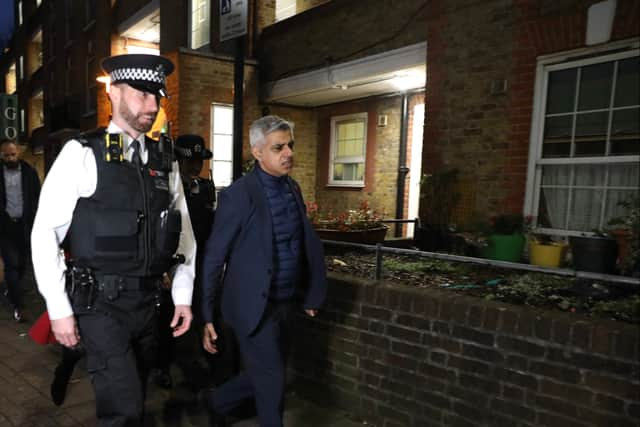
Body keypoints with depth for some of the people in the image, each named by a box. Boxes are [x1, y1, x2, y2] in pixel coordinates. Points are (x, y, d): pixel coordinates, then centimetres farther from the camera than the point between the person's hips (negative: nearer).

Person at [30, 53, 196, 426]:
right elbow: (45, 233, -7)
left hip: (148, 301, 5)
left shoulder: (165, 159, 6)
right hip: (100, 302, -5)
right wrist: (59, 309, -8)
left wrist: (183, 295, 6)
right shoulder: (82, 153, -8)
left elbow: (184, 230, 9)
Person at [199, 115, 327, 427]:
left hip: (284, 304, 7)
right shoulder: (238, 195, -17)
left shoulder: (293, 188, 5)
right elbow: (213, 258, -14)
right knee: (271, 383, 6)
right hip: (253, 306, -7)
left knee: (264, 377, 21)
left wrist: (308, 293, 14)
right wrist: (207, 316, -11)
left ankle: (215, 401, 47)